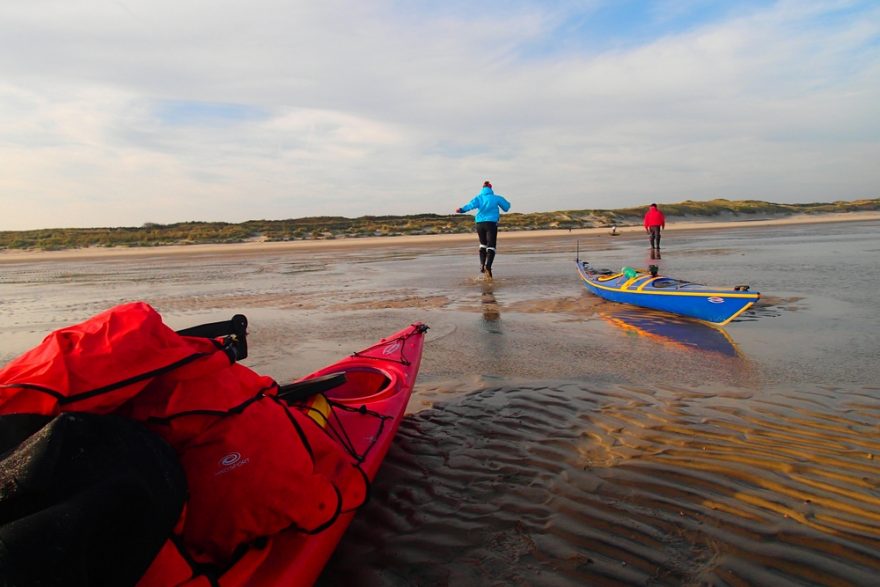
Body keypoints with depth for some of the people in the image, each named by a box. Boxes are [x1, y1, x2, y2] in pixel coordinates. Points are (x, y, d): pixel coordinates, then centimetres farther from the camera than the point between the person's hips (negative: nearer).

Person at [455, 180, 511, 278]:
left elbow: (471, 204, -13)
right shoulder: (496, 197, 6)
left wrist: (462, 210, -25)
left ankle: (482, 265, 12)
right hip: (491, 223, -3)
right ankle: (488, 266, -26)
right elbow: (506, 206, 12)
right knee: (491, 246, -5)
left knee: (483, 244, 22)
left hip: (479, 223, 3)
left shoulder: (478, 197, 8)